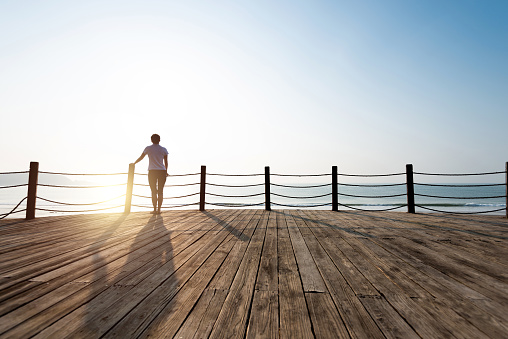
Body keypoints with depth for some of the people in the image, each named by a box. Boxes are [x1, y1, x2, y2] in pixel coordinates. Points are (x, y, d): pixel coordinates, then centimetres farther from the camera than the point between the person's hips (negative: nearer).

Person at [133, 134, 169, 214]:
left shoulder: (148, 148, 3)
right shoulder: (163, 149, 4)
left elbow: (140, 158, 11)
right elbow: (166, 162, 7)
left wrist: (134, 163, 28)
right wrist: (166, 171, 20)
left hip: (152, 172, -1)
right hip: (162, 171, 1)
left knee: (154, 192, 4)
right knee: (160, 192, 5)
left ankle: (155, 210, 1)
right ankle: (158, 210, 6)